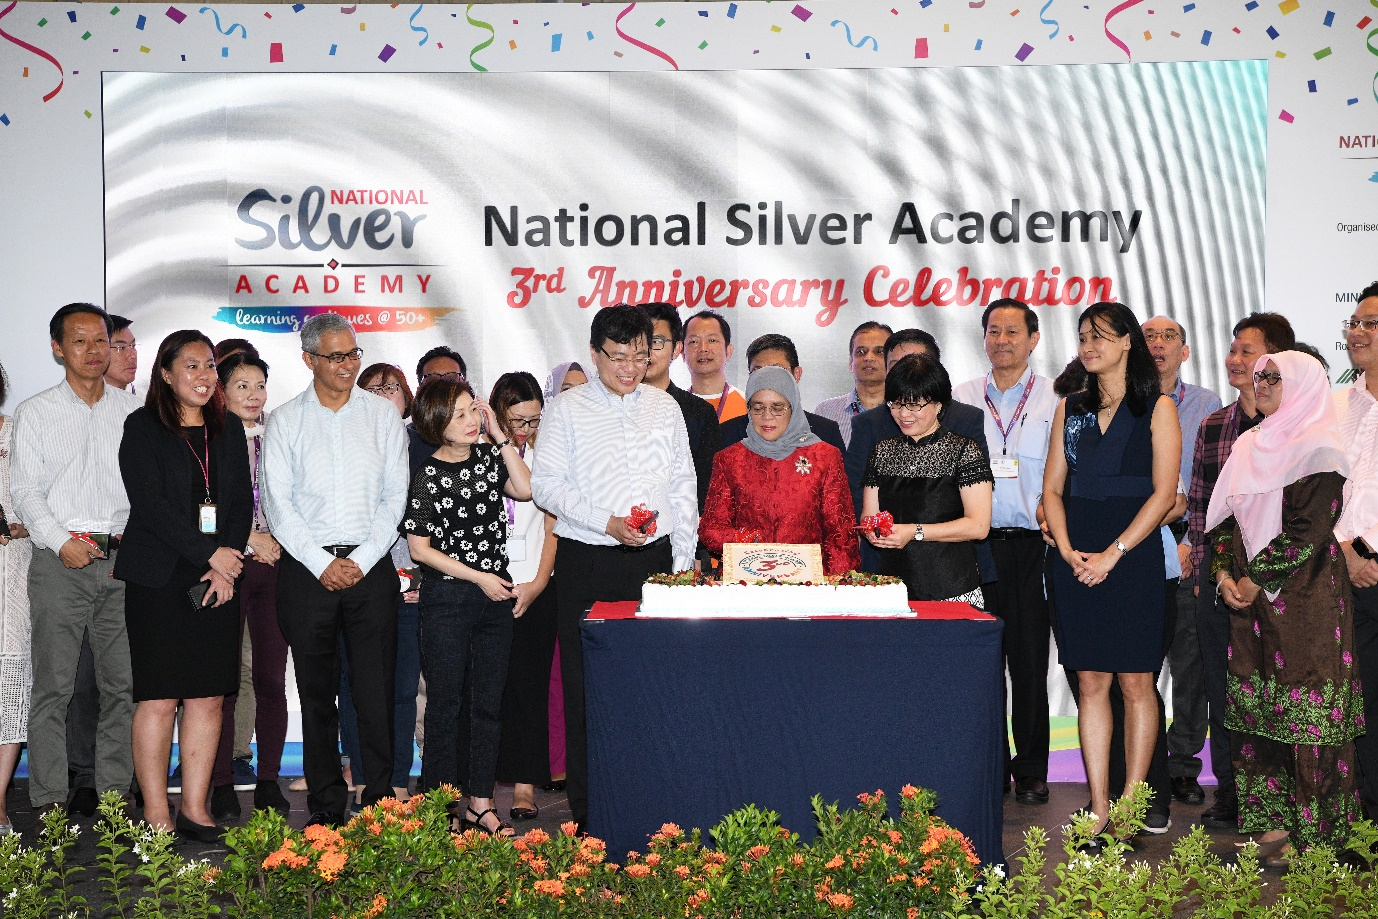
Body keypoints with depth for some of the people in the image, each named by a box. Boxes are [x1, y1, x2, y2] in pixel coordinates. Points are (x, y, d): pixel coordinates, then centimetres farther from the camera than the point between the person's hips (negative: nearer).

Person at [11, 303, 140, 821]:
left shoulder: (132, 411, 13)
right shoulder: (35, 414, 7)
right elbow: (26, 492, 2)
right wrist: (62, 542, -12)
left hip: (123, 560, 2)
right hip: (61, 563, -2)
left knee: (123, 683, 3)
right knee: (54, 684, -3)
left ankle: (115, 793, 11)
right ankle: (49, 800, 4)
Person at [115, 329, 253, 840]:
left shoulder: (229, 429, 15)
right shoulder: (142, 428, 1)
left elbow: (242, 502, 10)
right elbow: (149, 504, -9)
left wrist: (227, 567, -4)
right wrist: (210, 553, -12)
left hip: (218, 581, 4)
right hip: (158, 581, -4)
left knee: (209, 697, 3)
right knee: (158, 698, -4)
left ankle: (195, 807, 11)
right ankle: (156, 814, 4)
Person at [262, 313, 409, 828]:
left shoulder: (383, 414, 8)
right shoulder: (285, 421, 6)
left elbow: (395, 496, 3)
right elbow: (278, 502, 0)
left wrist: (362, 560, -7)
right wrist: (322, 563, -9)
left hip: (371, 567, 0)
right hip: (307, 568, 0)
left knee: (377, 690, -3)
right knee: (316, 692, 4)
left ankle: (380, 801, 5)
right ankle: (326, 806, 13)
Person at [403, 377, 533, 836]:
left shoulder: (489, 457, 6)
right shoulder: (429, 476, -8)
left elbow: (525, 489, -9)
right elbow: (420, 549, -8)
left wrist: (500, 436, -7)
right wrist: (479, 577, -10)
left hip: (495, 596, 5)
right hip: (448, 597, -5)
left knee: (489, 703, 9)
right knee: (445, 704, 3)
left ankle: (480, 804, 19)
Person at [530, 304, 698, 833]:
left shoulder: (665, 408, 11)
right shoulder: (567, 411, 2)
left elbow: (683, 486, 12)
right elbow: (546, 485, -3)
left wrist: (683, 560, 6)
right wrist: (607, 523, -14)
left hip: (655, 560, 2)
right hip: (587, 565, -2)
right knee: (586, 687, 1)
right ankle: (587, 810, 9)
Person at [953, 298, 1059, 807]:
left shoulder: (1057, 399, 4)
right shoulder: (961, 398, 11)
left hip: (1032, 545, -2)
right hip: (976, 545, 2)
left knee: (1030, 662, 2)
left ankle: (1030, 770, 14)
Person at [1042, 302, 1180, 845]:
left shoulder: (1157, 408, 2)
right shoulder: (1070, 408, 14)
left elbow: (1164, 493, -5)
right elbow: (1053, 488, 12)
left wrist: (1112, 554, -12)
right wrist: (1068, 550, -5)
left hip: (1133, 553, -3)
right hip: (1076, 559, 4)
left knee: (1135, 681, -1)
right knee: (1091, 682, 3)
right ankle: (1098, 810, 7)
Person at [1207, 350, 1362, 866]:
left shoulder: (1318, 450, -8)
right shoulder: (1250, 446, 16)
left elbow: (1308, 532, -15)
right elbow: (1224, 515, 16)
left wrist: (1255, 579, -12)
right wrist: (1224, 572, 1)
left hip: (1303, 598, -8)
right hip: (1250, 594, 8)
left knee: (1307, 715, -4)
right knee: (1253, 709, 8)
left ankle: (1315, 837, 3)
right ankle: (1271, 822, 17)